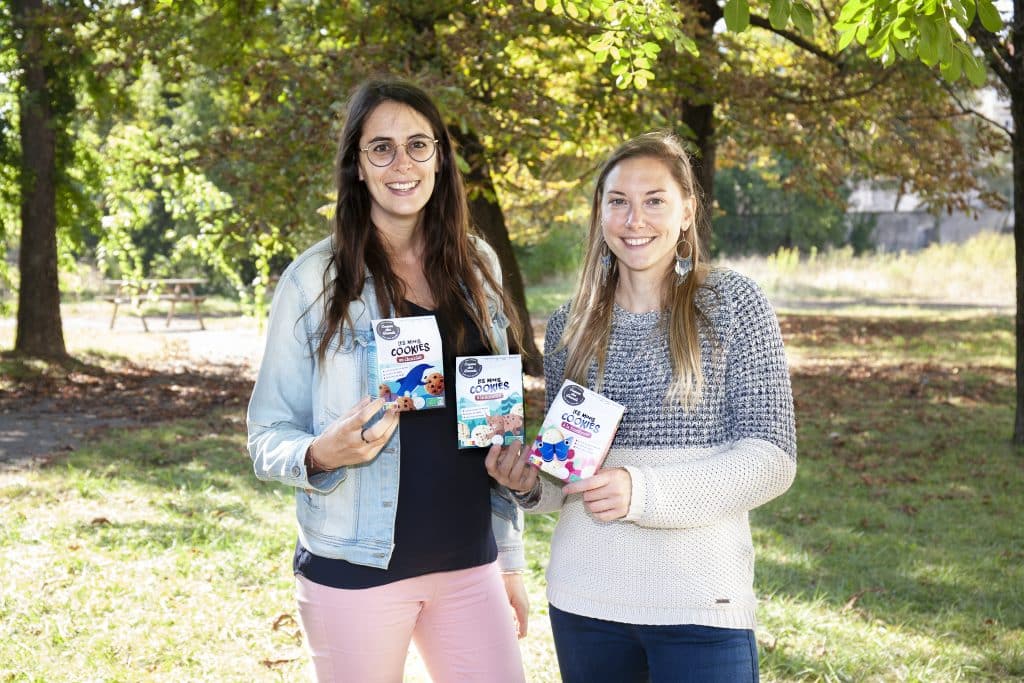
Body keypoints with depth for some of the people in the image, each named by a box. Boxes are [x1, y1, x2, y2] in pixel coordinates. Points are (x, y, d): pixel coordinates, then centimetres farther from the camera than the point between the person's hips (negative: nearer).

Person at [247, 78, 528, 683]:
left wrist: (510, 556, 12)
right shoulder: (315, 280, -7)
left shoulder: (477, 267, 5)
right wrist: (322, 454, -25)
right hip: (359, 569, -3)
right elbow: (267, 438, -3)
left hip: (470, 563, 4)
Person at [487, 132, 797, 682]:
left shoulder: (733, 304, -3)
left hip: (700, 598, -3)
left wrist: (644, 492, -21)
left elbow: (772, 458, -8)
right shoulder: (569, 326, 8)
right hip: (584, 595, 4)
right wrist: (531, 485, -6)